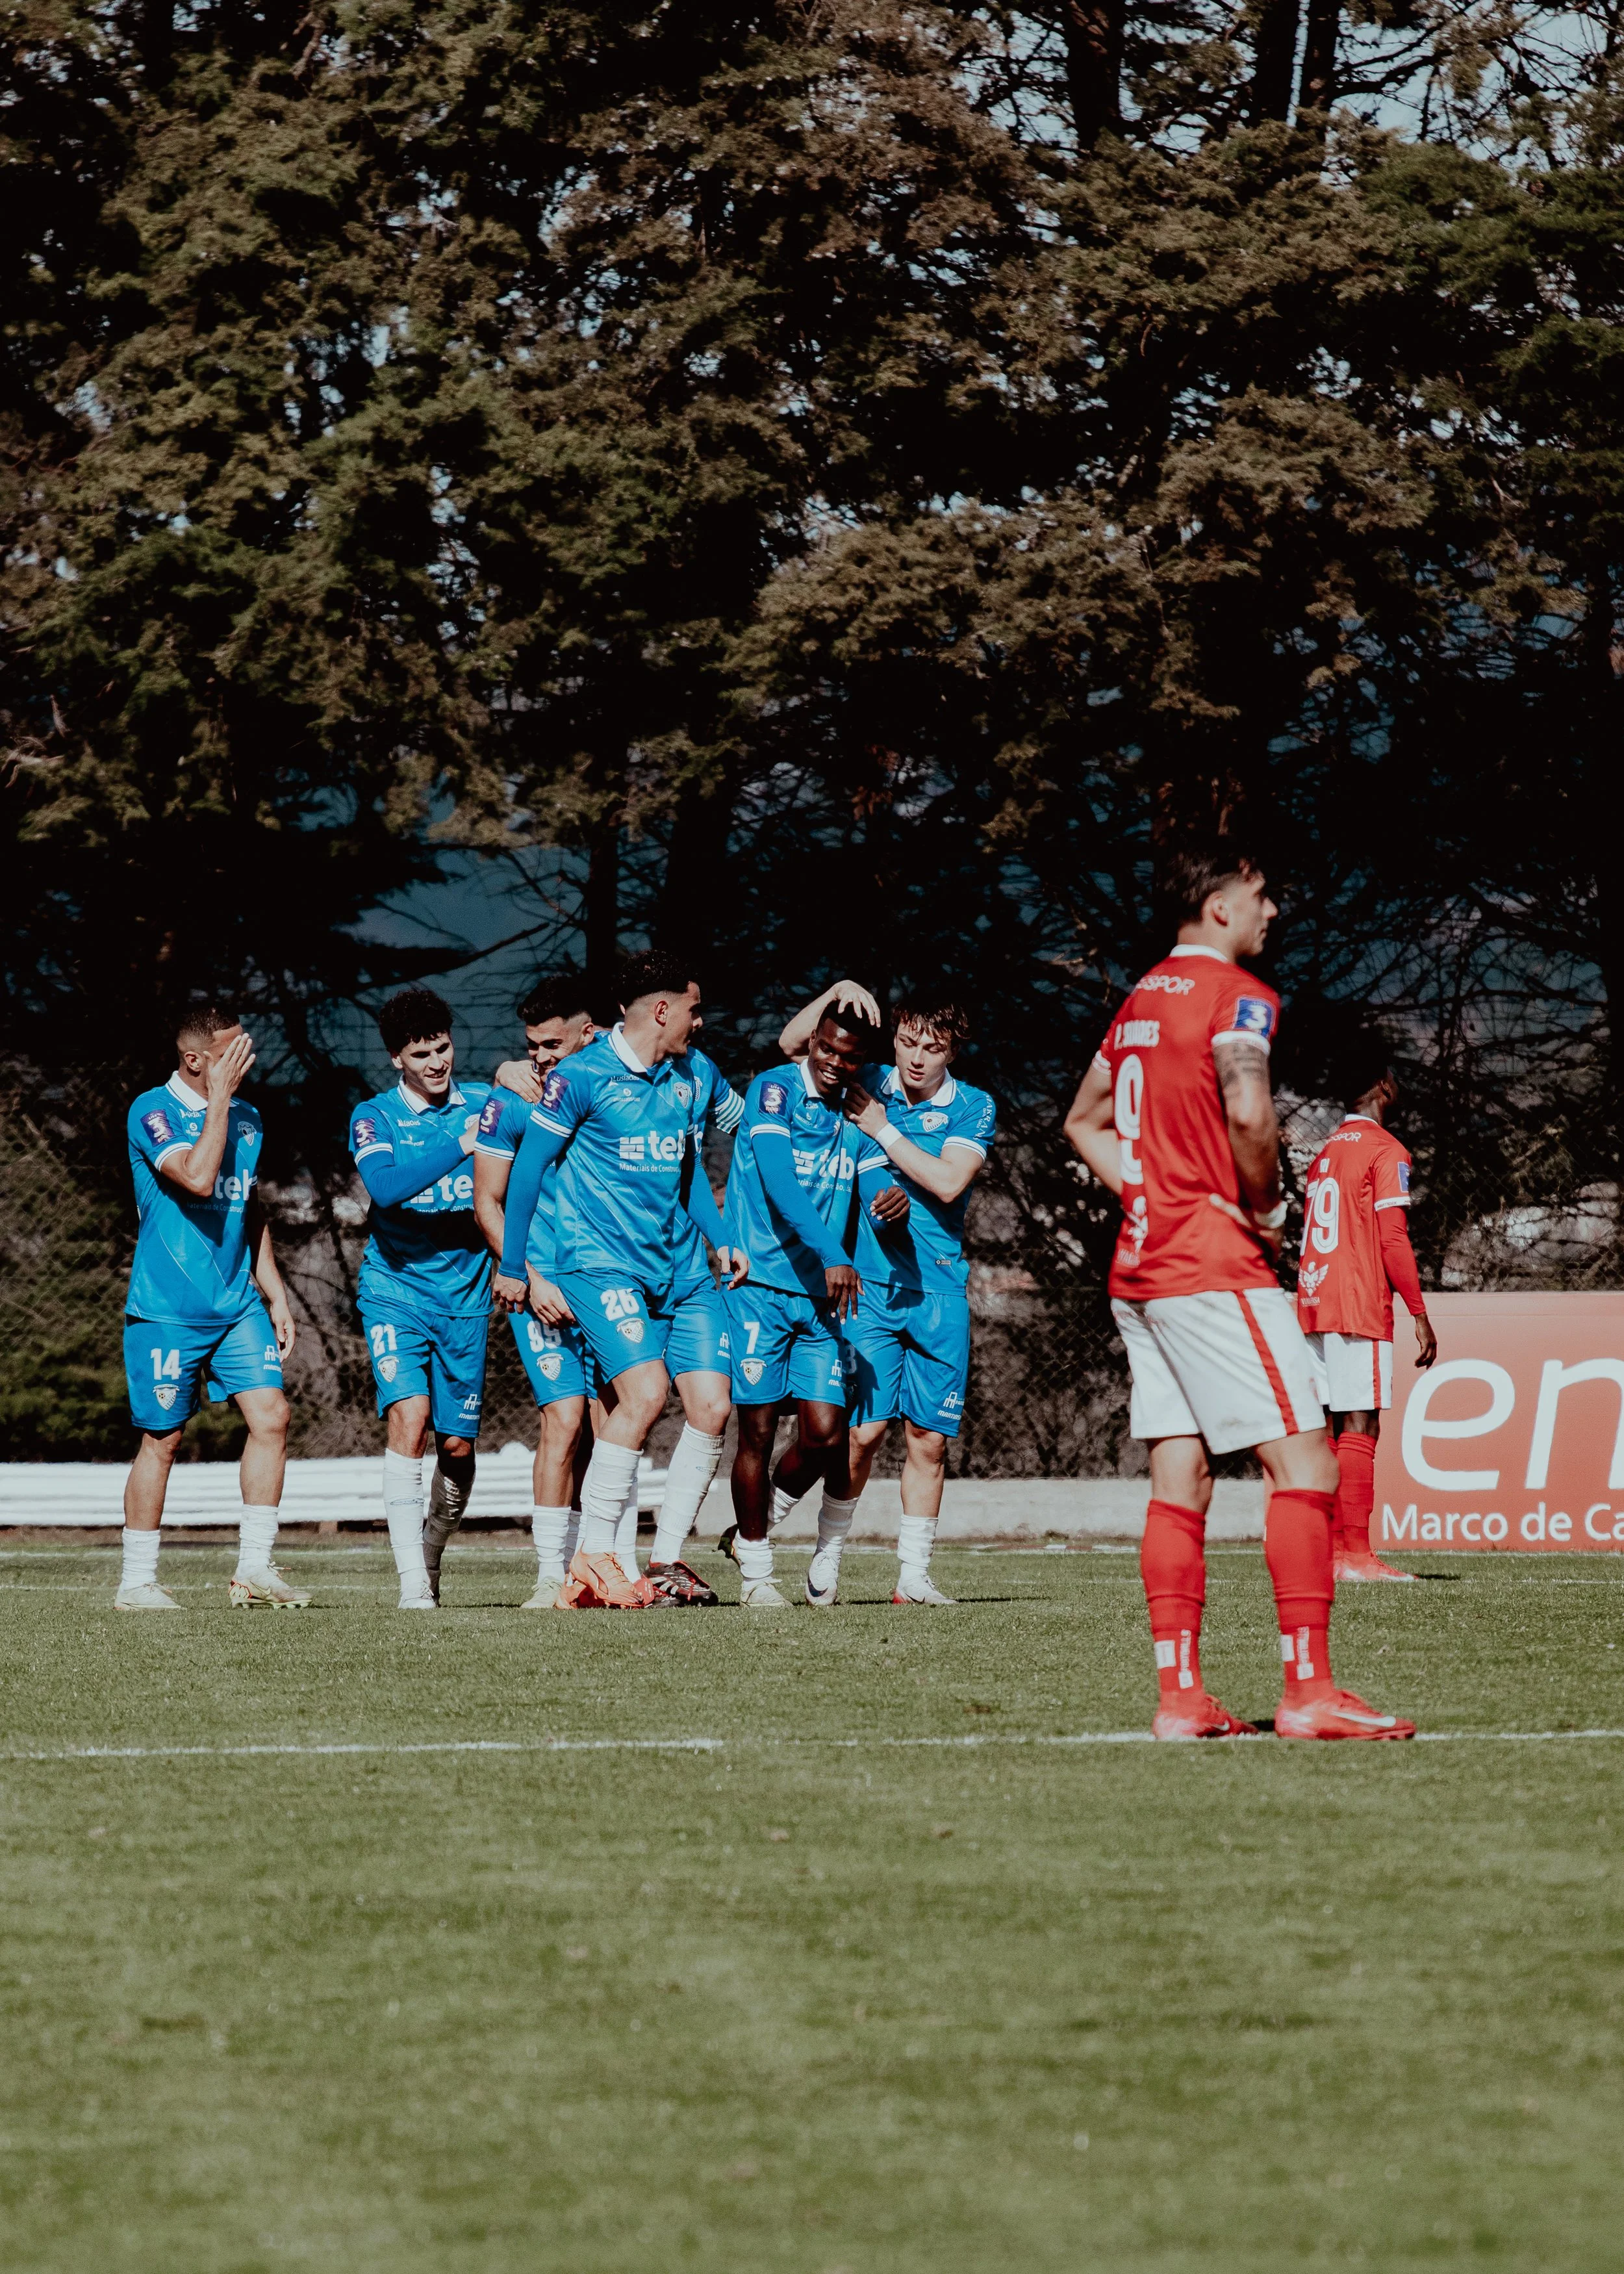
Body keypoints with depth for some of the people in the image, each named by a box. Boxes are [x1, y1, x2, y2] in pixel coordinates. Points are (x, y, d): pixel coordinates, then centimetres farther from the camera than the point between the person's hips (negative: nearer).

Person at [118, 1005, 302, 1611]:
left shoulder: (246, 1117, 12)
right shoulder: (152, 1112, -10)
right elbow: (197, 1178, -26)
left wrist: (275, 1295, 18)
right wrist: (219, 1098, -19)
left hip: (238, 1304, 6)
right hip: (168, 1307, -6)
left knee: (271, 1415, -8)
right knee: (162, 1440, -1)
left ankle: (254, 1567, -1)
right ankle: (137, 1580, 10)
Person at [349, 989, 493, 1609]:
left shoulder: (484, 1102, 5)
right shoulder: (375, 1117, -4)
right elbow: (385, 1185, -22)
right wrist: (459, 1145, -29)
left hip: (465, 1295, 3)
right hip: (396, 1291, -3)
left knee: (457, 1443, 3)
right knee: (409, 1417, -21)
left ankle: (433, 1551, 30)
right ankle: (412, 1582, -21)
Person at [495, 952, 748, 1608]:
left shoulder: (696, 1075, 10)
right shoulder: (582, 1076, -9)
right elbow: (527, 1168, -3)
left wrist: (720, 1239, 13)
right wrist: (512, 1267, 0)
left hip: (680, 1267, 7)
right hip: (600, 1262, -6)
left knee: (711, 1406, -6)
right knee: (645, 1393, -23)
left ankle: (667, 1560, 7)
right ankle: (590, 1565, -14)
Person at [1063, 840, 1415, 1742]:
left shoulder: (1142, 999, 16)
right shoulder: (1236, 994, -10)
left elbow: (1084, 1120, 26)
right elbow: (1248, 1112, -27)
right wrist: (1267, 1205, -11)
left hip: (1140, 1264, 9)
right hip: (1214, 1266, -9)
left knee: (1180, 1479, 8)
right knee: (1303, 1460, -8)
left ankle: (1178, 1695, 5)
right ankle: (1308, 1690, -13)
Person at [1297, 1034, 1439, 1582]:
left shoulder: (1325, 1151, 18)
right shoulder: (1385, 1151, -7)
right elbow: (1393, 1240, -14)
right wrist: (1420, 1315, -11)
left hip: (1314, 1304, 8)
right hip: (1360, 1308, -8)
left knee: (1328, 1430, 7)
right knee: (1359, 1428, -10)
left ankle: (1330, 1549, 7)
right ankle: (1355, 1554, -14)